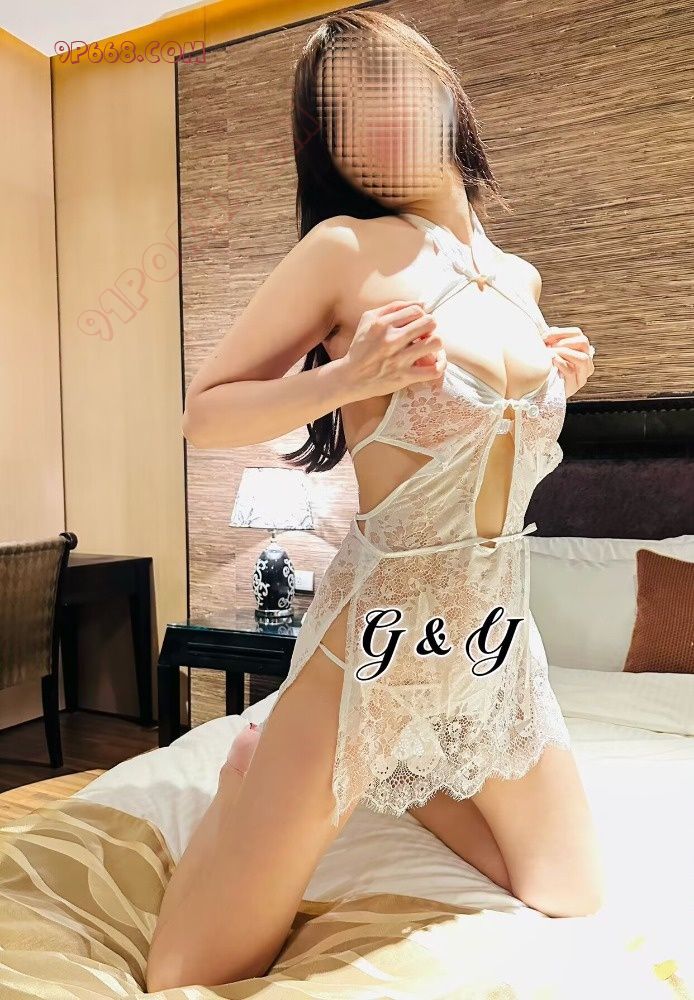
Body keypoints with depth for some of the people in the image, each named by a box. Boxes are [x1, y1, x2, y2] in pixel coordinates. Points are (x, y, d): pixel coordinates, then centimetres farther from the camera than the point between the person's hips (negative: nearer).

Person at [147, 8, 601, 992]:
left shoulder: (520, 280, 7)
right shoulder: (345, 249, -11)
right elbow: (205, 413, -8)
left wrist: (556, 376, 5)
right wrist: (346, 377, -22)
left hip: (502, 642, 6)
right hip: (382, 632, -5)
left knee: (575, 910, 24)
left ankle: (398, 778, 34)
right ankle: (259, 775, 24)